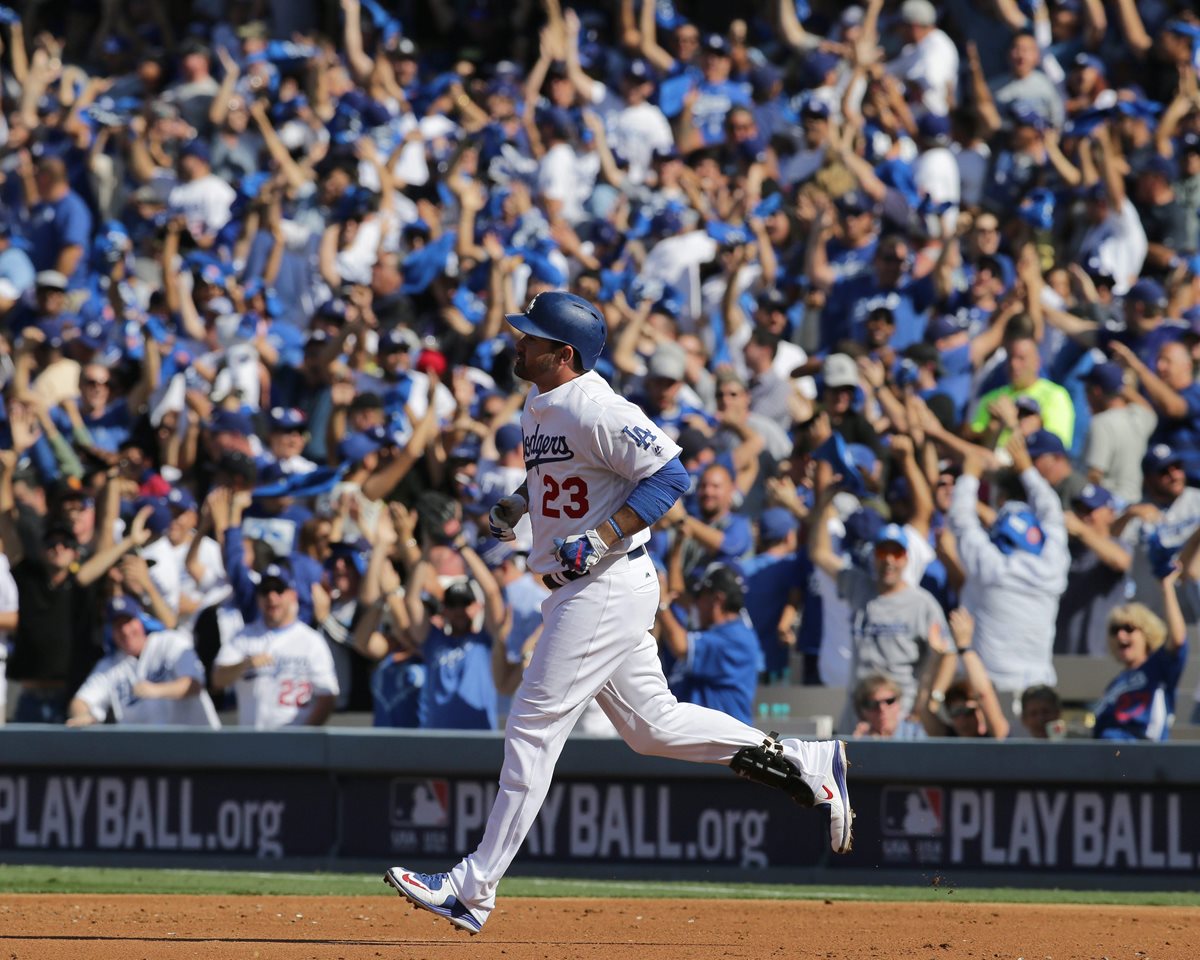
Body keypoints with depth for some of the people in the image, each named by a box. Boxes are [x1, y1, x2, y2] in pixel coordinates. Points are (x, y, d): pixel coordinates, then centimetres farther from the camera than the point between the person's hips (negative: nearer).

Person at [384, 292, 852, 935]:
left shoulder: (595, 409, -18)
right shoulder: (538, 406, 12)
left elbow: (669, 474, -21)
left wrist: (600, 539, -24)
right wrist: (516, 505, 11)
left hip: (609, 586, -11)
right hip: (579, 591, 11)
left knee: (534, 725, -9)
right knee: (651, 724, 16)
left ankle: (474, 890, -7)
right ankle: (807, 765, 21)